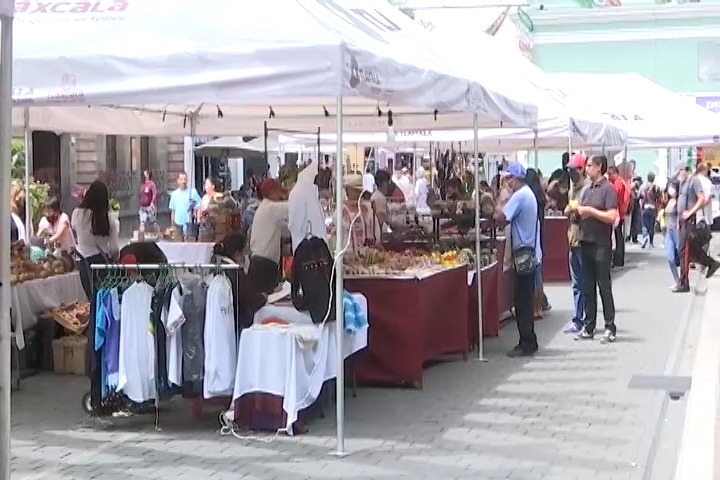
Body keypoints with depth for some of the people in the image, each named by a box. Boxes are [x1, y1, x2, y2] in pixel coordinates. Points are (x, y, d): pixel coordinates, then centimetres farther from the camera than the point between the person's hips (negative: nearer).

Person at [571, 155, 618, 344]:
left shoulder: (607, 189, -8)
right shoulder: (586, 190, 15)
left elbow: (611, 217, -17)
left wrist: (590, 210, -15)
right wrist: (576, 210, 2)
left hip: (601, 244, -7)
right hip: (586, 241, 7)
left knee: (604, 286, -3)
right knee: (587, 287, 10)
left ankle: (610, 328, 3)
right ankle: (589, 327, 16)